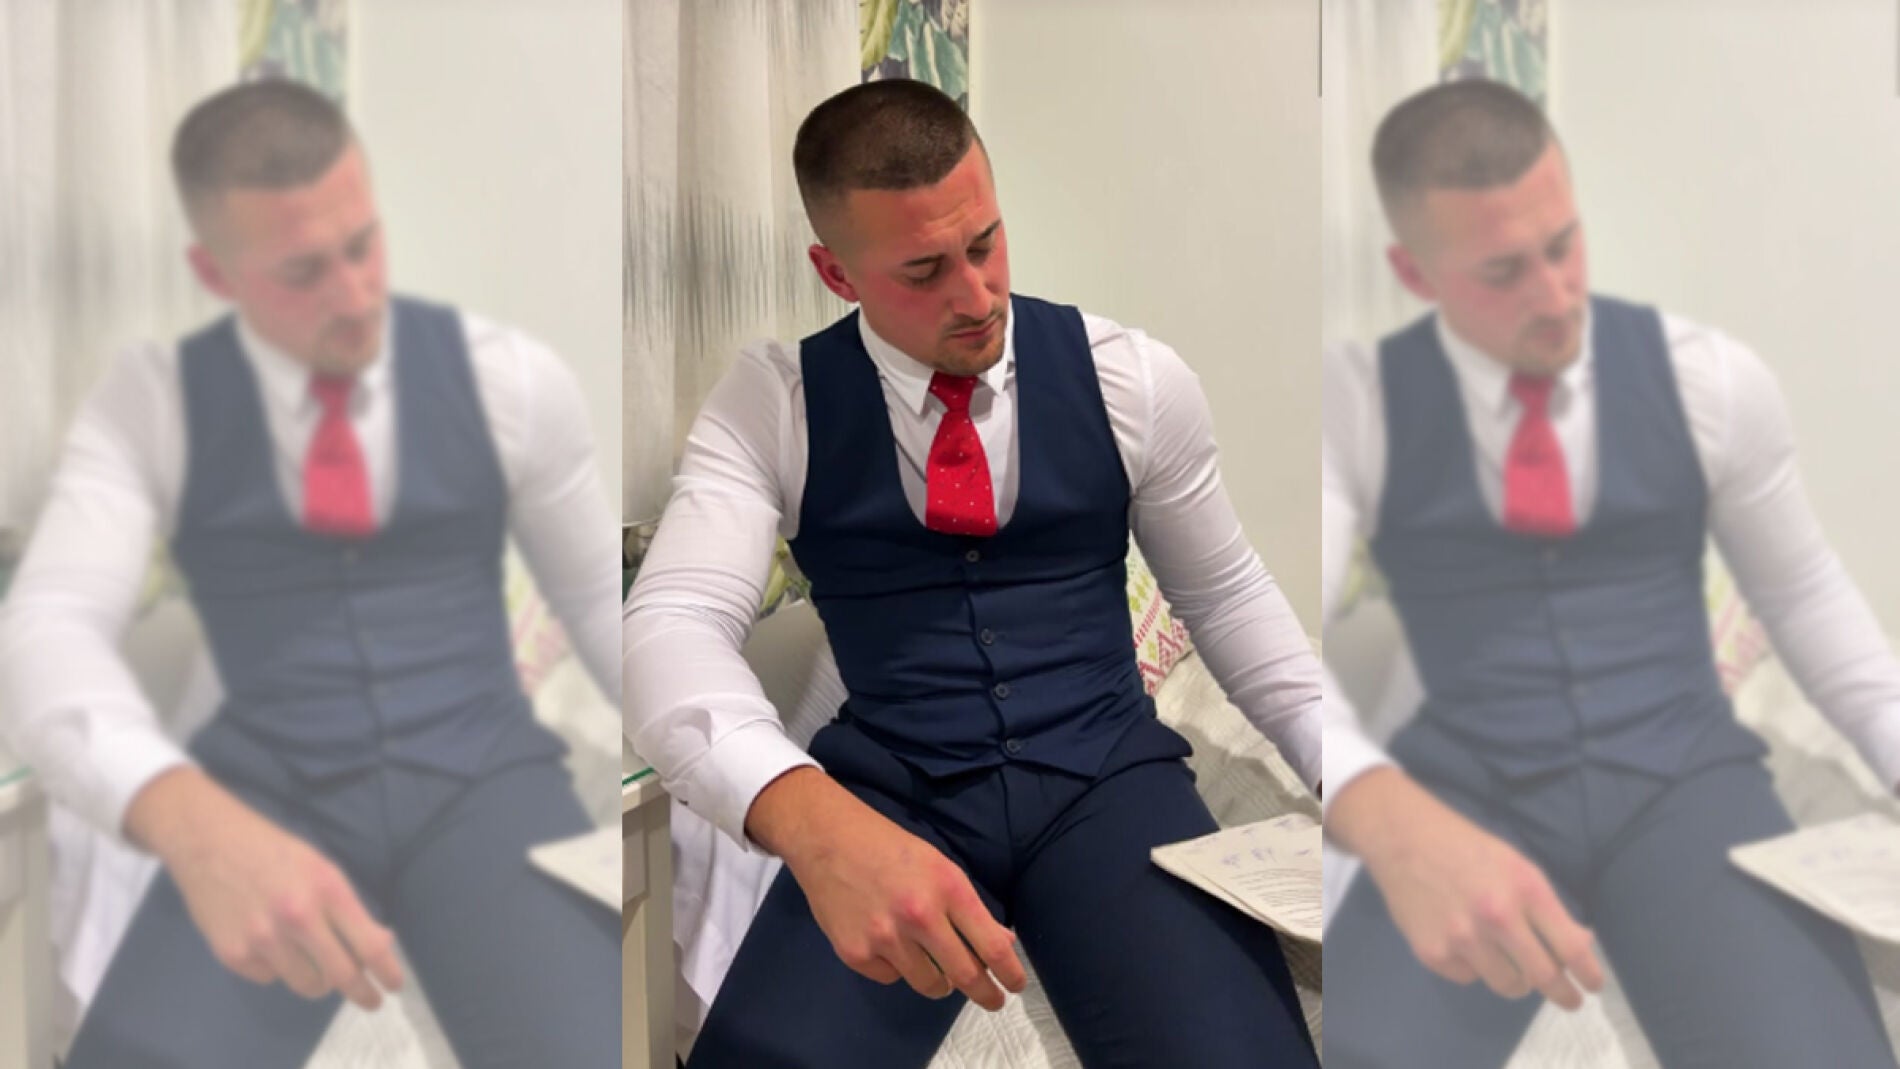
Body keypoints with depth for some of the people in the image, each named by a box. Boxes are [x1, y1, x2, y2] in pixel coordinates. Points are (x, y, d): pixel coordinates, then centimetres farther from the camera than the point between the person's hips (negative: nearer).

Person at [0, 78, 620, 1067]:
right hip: (270, 810, 1)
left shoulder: (506, 378, -1)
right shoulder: (149, 406, -1)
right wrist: (200, 830, -38)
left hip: (478, 787, 0)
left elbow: (603, 602, 9)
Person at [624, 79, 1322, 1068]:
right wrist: (815, 821, -38)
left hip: (1106, 774, 1)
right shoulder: (770, 403, -3)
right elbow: (672, 625, -17)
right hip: (887, 792, 0)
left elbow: (1228, 596, 12)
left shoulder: (1134, 379, 1)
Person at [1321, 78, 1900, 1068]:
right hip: (1468, 792, -1)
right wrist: (1399, 829, -38)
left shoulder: (1710, 379, 1)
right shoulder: (1356, 402, -4)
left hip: (1681, 773, 2)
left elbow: (1805, 594, 14)